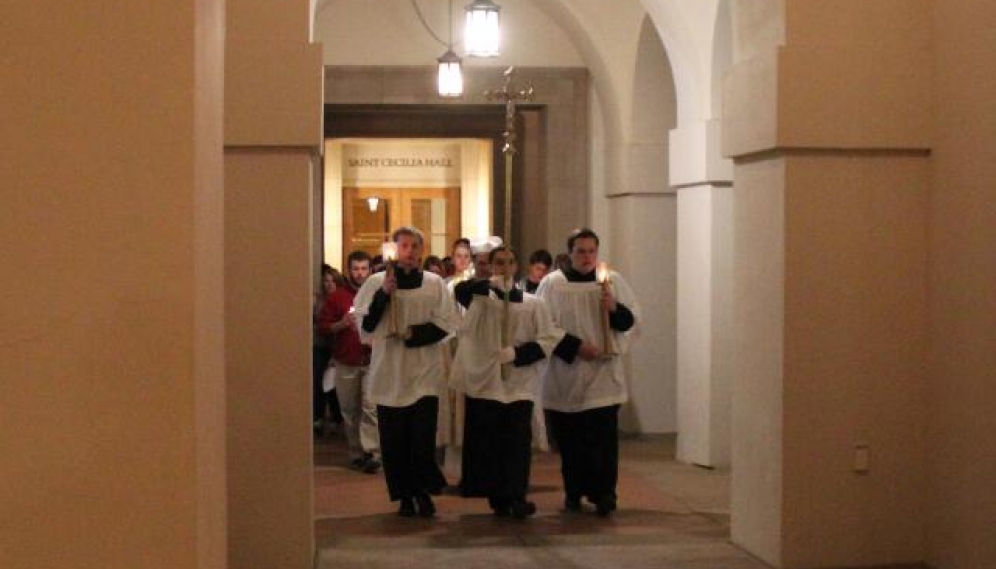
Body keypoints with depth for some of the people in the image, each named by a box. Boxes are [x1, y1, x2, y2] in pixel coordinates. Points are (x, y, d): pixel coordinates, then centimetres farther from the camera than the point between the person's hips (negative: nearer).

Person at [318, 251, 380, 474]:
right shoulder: (337, 296, 6)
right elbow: (323, 325, 5)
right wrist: (341, 324, -12)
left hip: (373, 361, -2)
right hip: (345, 363, 2)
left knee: (371, 406, -14)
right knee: (350, 411, 7)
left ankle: (371, 453, -12)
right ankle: (356, 454, 17)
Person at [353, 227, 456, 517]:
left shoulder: (434, 283, 4)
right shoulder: (376, 282, 3)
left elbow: (444, 324, 1)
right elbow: (365, 324, -2)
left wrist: (414, 333, -13)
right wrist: (383, 294, -15)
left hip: (424, 371, 0)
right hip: (389, 370, 0)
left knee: (423, 436, -6)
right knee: (395, 439, 3)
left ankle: (423, 491, 7)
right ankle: (404, 495, 13)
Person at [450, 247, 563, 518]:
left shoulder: (533, 304, 7)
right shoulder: (480, 297, 5)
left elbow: (548, 340, 1)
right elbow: (461, 290, -18)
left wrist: (516, 353, -13)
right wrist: (488, 284, -38)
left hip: (518, 384, 0)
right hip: (484, 381, 0)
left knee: (517, 443, -5)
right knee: (487, 443, 3)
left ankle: (516, 498, -1)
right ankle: (497, 497, 13)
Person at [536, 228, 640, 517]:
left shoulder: (613, 281, 6)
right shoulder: (552, 284, 0)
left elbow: (631, 320, 9)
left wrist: (615, 308, -13)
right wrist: (575, 347, -13)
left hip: (603, 375, 0)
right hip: (566, 375, 0)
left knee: (603, 437, -7)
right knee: (570, 439, 6)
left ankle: (603, 493, -2)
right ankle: (573, 492, 18)